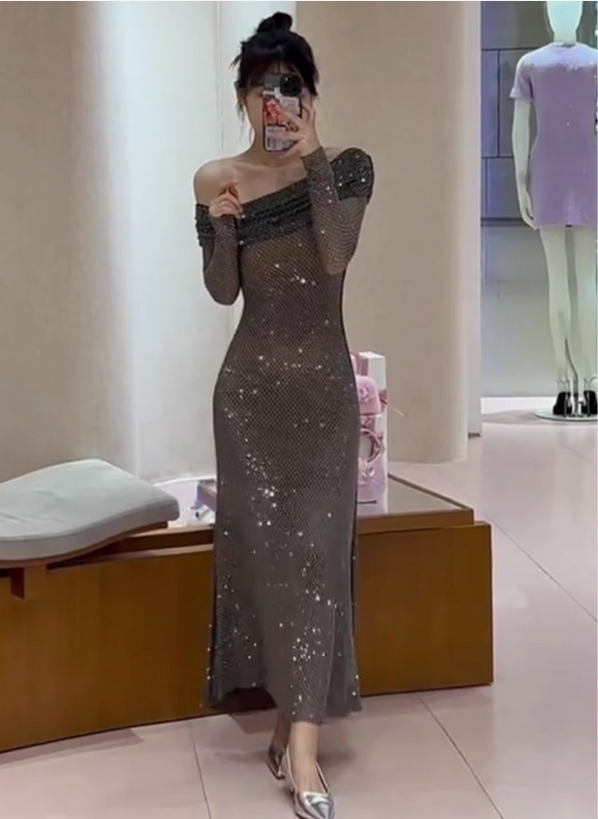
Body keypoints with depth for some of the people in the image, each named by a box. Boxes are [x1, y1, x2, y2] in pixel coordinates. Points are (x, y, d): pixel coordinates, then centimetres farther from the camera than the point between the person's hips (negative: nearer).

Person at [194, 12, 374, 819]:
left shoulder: (347, 167, -1)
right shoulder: (216, 180, 3)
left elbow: (336, 256, -16)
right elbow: (222, 291, 1)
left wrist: (312, 161, -19)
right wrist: (222, 227, -16)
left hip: (323, 383, -1)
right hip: (250, 386, 1)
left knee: (314, 549, -5)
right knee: (263, 548, 2)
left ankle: (300, 740, -6)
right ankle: (293, 720, 16)